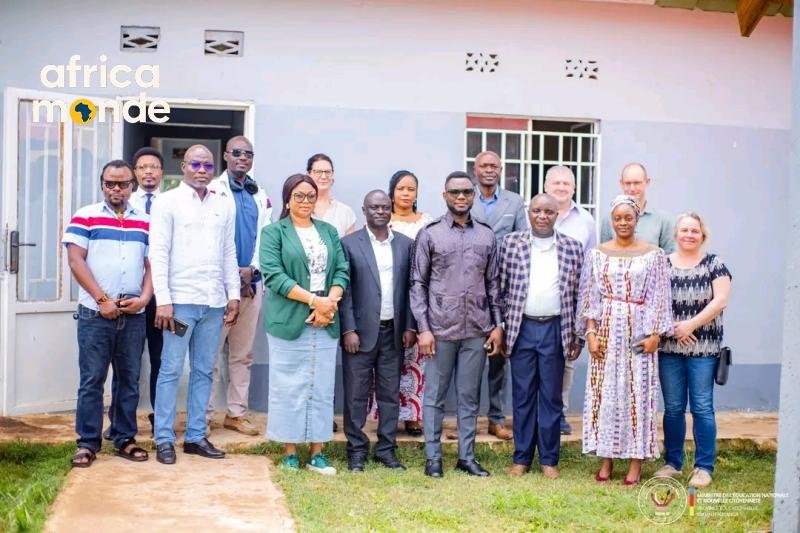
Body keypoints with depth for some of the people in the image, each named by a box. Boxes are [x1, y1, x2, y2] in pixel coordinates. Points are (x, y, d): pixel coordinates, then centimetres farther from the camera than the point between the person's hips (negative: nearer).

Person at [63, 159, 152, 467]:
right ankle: (88, 443, 7)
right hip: (95, 314, -3)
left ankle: (125, 439, 17)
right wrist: (102, 299, -10)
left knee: (129, 379, 8)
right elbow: (75, 260, -5)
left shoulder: (145, 222, 11)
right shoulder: (85, 217, 2)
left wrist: (144, 297, -6)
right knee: (92, 380, 0)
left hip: (133, 315, 3)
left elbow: (152, 264, 10)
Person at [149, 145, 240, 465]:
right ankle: (164, 439, 6)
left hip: (214, 302, 5)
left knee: (203, 371, 9)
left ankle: (196, 436, 17)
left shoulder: (223, 207, 13)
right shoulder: (168, 202, 0)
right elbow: (158, 253, -6)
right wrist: (163, 300, -12)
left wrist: (233, 294, 10)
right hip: (181, 300, -5)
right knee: (171, 370, -1)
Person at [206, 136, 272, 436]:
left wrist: (251, 270, -6)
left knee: (243, 353, 10)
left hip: (251, 282, 5)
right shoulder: (214, 191, -3)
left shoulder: (261, 196, 13)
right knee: (212, 351, -2)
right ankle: (204, 416, 4)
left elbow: (264, 237, 9)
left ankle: (236, 413, 18)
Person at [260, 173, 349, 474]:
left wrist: (330, 303, -10)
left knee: (322, 388, 5)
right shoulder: (274, 232, 1)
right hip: (289, 322, -4)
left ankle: (317, 454, 12)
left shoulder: (328, 231, 15)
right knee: (289, 388, 0)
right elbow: (273, 274, -9)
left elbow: (342, 271, 8)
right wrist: (314, 299, -15)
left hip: (325, 322, 4)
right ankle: (290, 453, 9)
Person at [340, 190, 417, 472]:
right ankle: (357, 451, 14)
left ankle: (386, 449, 19)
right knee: (356, 395, 3)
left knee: (390, 394, 9)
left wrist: (410, 327, 2)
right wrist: (349, 329, -10)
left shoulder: (405, 244, 8)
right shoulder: (349, 244, -2)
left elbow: (410, 288, 8)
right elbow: (345, 290, -5)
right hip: (361, 331, -3)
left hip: (394, 332, 3)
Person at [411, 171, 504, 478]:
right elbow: (418, 284, -1)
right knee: (435, 396, 4)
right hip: (441, 328, -2)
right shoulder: (429, 234, 0)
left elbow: (493, 283, 12)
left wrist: (497, 325, 6)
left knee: (470, 397, 9)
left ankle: (467, 456, 18)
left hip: (477, 330, 3)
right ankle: (433, 458, 12)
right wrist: (423, 328, -7)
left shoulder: (486, 235, 9)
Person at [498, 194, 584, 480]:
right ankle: (522, 458, 16)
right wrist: (500, 328, 0)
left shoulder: (573, 248, 2)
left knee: (551, 397, 7)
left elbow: (579, 295, 4)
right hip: (521, 328, 0)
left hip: (555, 330, 0)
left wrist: (578, 336, 2)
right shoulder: (510, 243, 2)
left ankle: (549, 459, 16)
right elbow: (501, 288, 4)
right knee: (523, 396, 7)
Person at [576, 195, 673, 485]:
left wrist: (655, 334, -7)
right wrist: (591, 332, -3)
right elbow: (589, 296, 5)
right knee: (604, 393, 3)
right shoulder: (597, 254, 6)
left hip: (639, 332, -2)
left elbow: (660, 298, 0)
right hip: (607, 330, 2)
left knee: (638, 393, 0)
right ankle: (606, 458, 12)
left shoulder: (654, 254, 2)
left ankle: (636, 461, 8)